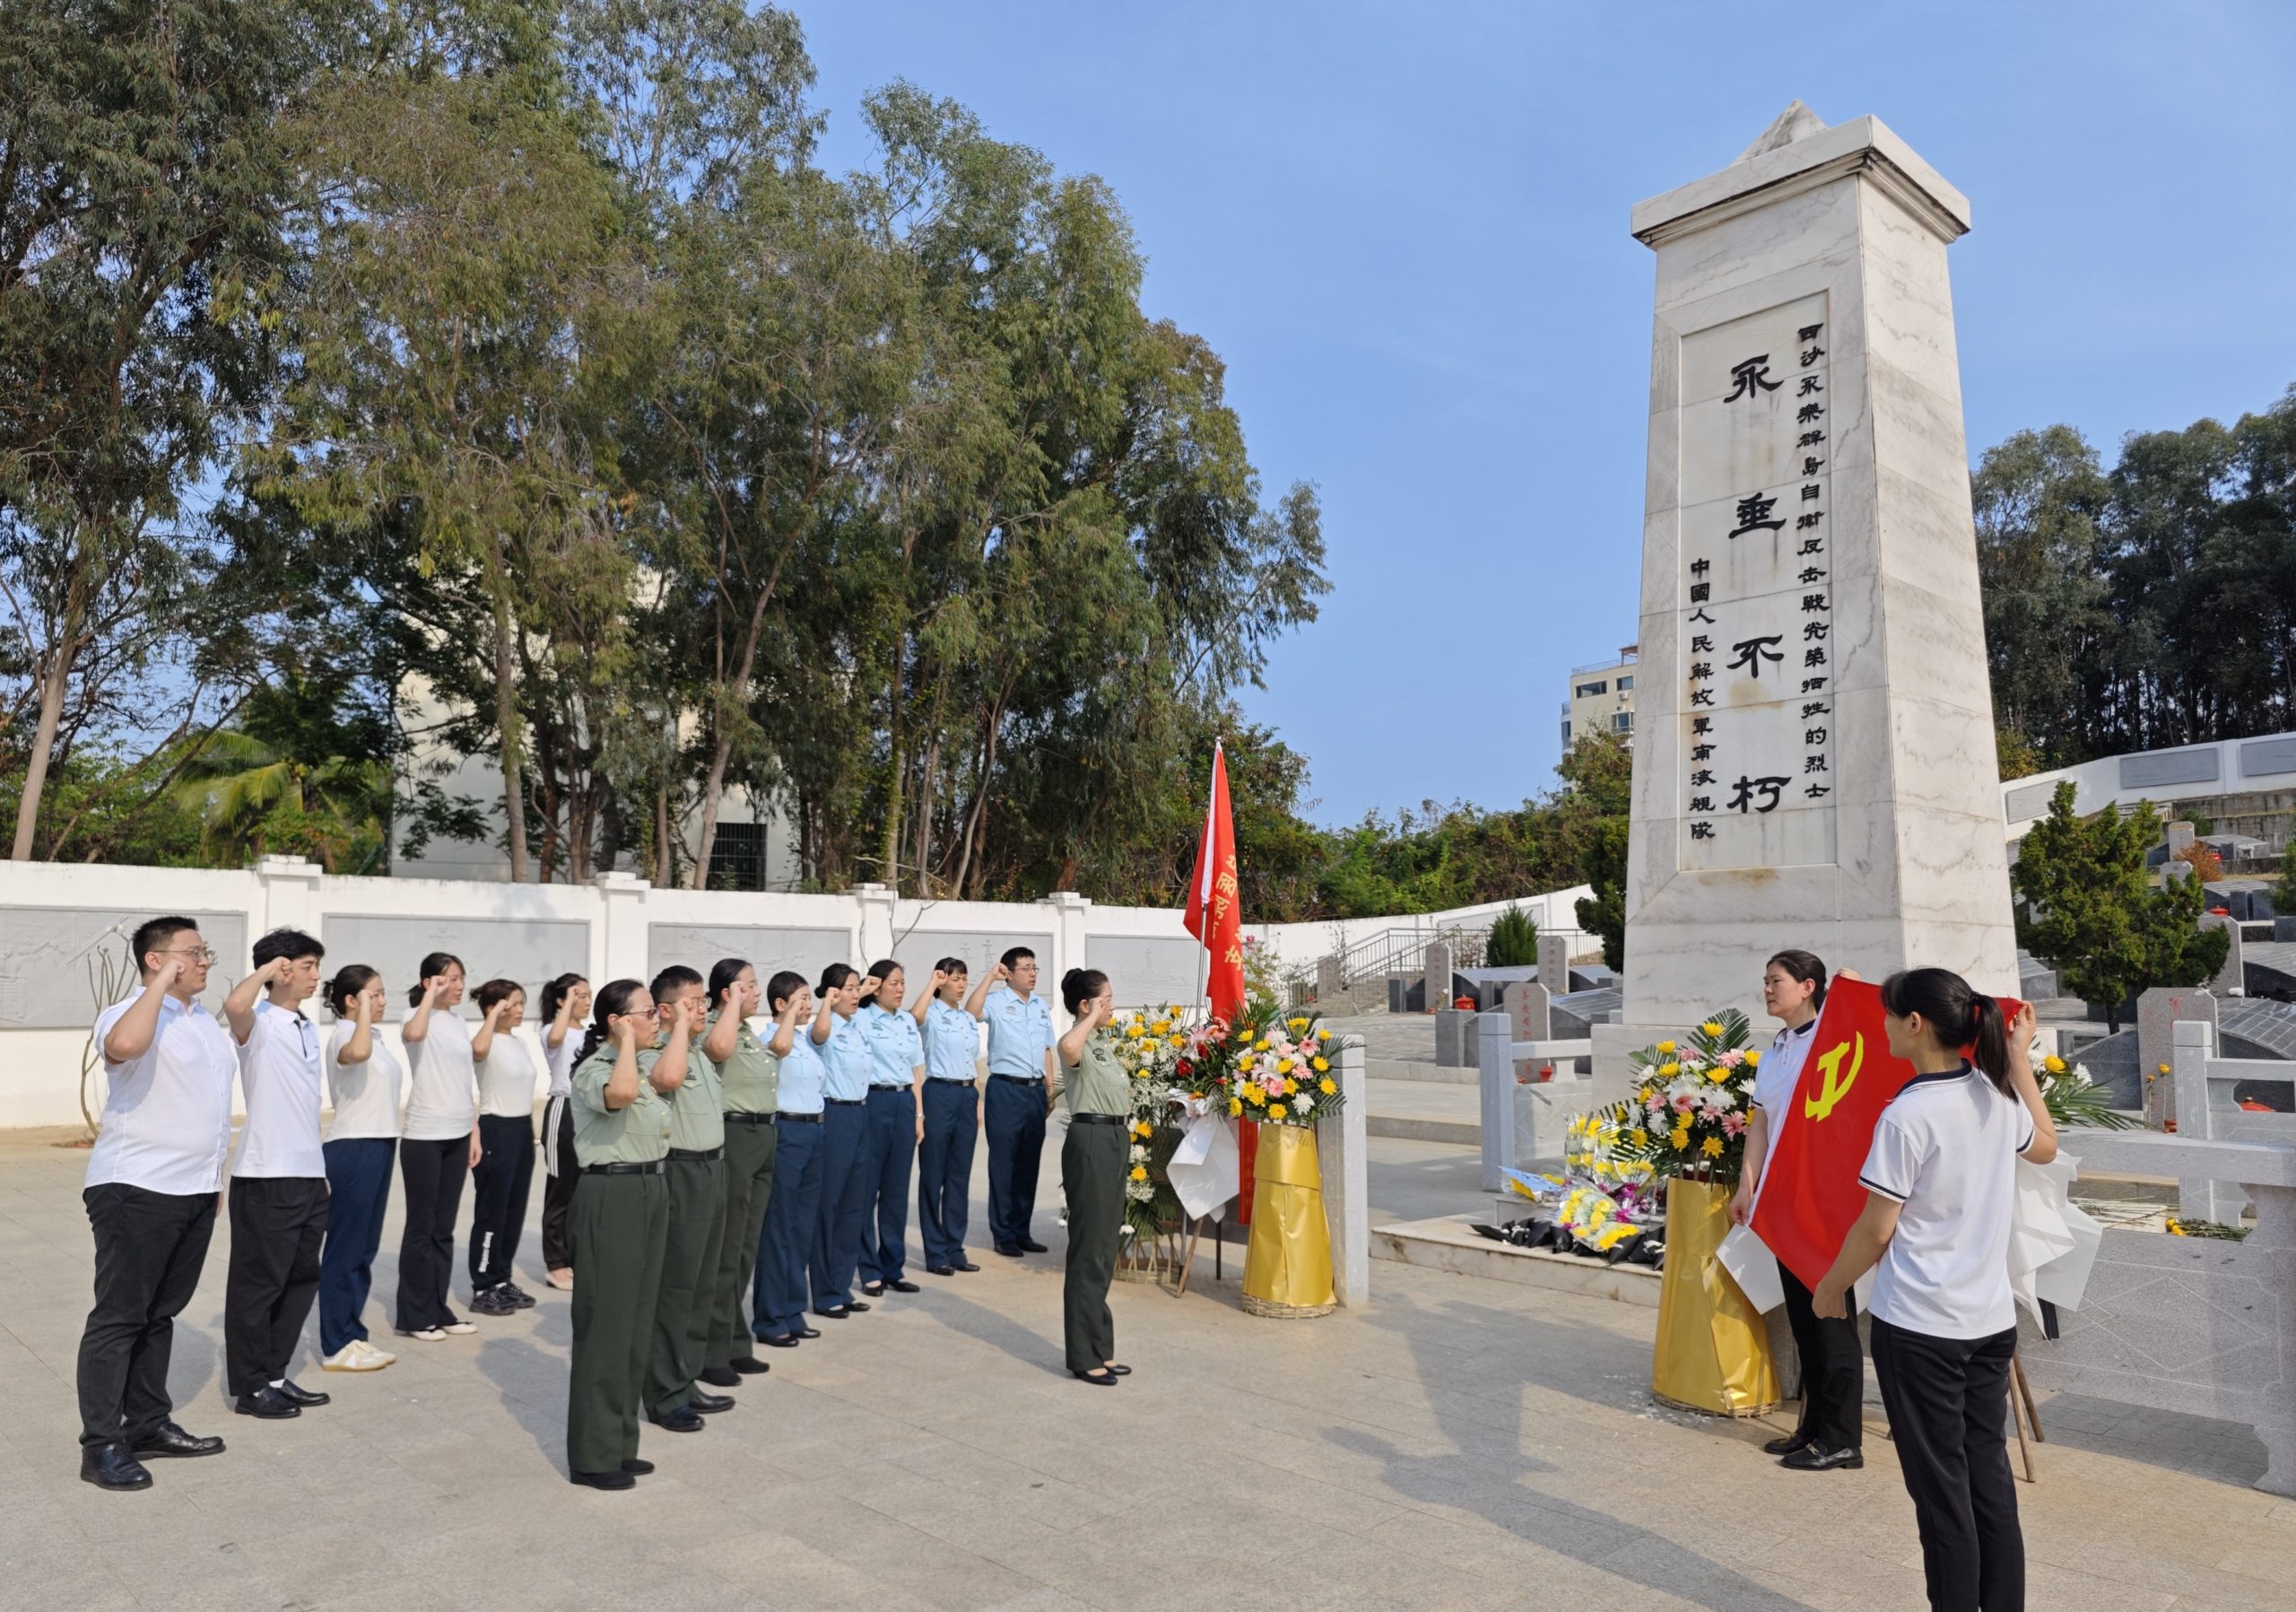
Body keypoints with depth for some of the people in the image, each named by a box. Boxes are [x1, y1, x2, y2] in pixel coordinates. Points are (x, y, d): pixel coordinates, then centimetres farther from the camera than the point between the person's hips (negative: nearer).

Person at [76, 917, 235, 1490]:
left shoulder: (206, 1019, 14)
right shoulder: (130, 1012, -12)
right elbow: (123, 1045, -39)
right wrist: (164, 982, -28)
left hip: (195, 1190, 8)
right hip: (136, 1190, -8)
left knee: (160, 1313, 15)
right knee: (119, 1316, -1)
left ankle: (149, 1423, 24)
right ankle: (101, 1445, 6)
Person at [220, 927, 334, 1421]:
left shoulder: (307, 1027, 14)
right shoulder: (259, 1022, -10)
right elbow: (233, 1004, -37)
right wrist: (266, 970, -20)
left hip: (309, 1175, 8)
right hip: (266, 1177, -8)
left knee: (301, 1279, 14)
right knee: (258, 1283, 3)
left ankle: (275, 1375, 26)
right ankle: (249, 1387, 14)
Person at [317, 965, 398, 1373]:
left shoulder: (374, 1036, 13)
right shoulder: (343, 1033, -13)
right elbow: (357, 1053, -40)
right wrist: (364, 1010, -29)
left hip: (377, 1146, 9)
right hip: (353, 1149, -9)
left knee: (365, 1249, 14)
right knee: (345, 1249, -1)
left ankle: (353, 1336, 22)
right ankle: (336, 1347, 7)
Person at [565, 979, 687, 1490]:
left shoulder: (648, 1062, 10)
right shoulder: (593, 1069, -11)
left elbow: (669, 1077, -13)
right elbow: (620, 1093, -35)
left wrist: (680, 1024, -4)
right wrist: (627, 1042, -20)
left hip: (652, 1191, 8)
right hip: (610, 1196, -8)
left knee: (638, 1321, 14)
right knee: (605, 1324, -1)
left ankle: (620, 1443, 25)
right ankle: (592, 1456, 10)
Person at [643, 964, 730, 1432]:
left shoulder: (700, 1050, 13)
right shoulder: (654, 1052, -14)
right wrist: (682, 1025, -27)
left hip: (713, 1167, 9)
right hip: (681, 1172, -9)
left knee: (703, 1284, 15)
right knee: (674, 1286, -1)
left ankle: (686, 1380, 26)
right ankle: (664, 1396, 8)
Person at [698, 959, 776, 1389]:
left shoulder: (749, 1031, 16)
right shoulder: (711, 1026, -13)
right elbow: (719, 1048, -38)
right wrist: (735, 1002, -25)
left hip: (763, 1136, 9)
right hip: (732, 1136, -9)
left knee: (746, 1248, 14)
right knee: (724, 1249, -2)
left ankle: (734, 1343, 24)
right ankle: (710, 1353, 8)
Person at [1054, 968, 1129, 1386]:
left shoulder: (1107, 1043, 15)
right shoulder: (1078, 1044, -14)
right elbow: (1068, 1048, -41)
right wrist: (1094, 1017, -26)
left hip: (1115, 1140, 10)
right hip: (1090, 1142, -10)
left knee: (1106, 1247, 14)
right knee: (1089, 1250, -3)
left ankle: (1101, 1349, 24)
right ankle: (1085, 1356, 6)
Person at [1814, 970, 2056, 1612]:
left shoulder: (1908, 1115, -20)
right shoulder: (1996, 1095, 1)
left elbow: (1876, 1229, -14)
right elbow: (2045, 1147, 25)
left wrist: (1831, 1288, 2)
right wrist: (2020, 1055, 27)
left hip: (1919, 1328, -7)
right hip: (1992, 1320, 7)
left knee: (1941, 1488, 5)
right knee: (1990, 1478, 15)